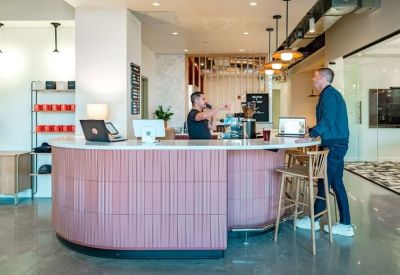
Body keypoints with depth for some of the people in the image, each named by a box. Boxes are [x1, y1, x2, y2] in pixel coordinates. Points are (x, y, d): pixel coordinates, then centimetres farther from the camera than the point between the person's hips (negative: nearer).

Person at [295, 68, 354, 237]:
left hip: (334, 145, -10)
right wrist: (312, 131, 22)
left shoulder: (329, 93, -11)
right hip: (336, 144, 10)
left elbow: (327, 120, -23)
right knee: (336, 183, 10)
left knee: (325, 182, -1)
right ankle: (345, 225, 14)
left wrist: (310, 137, -25)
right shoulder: (330, 94, 19)